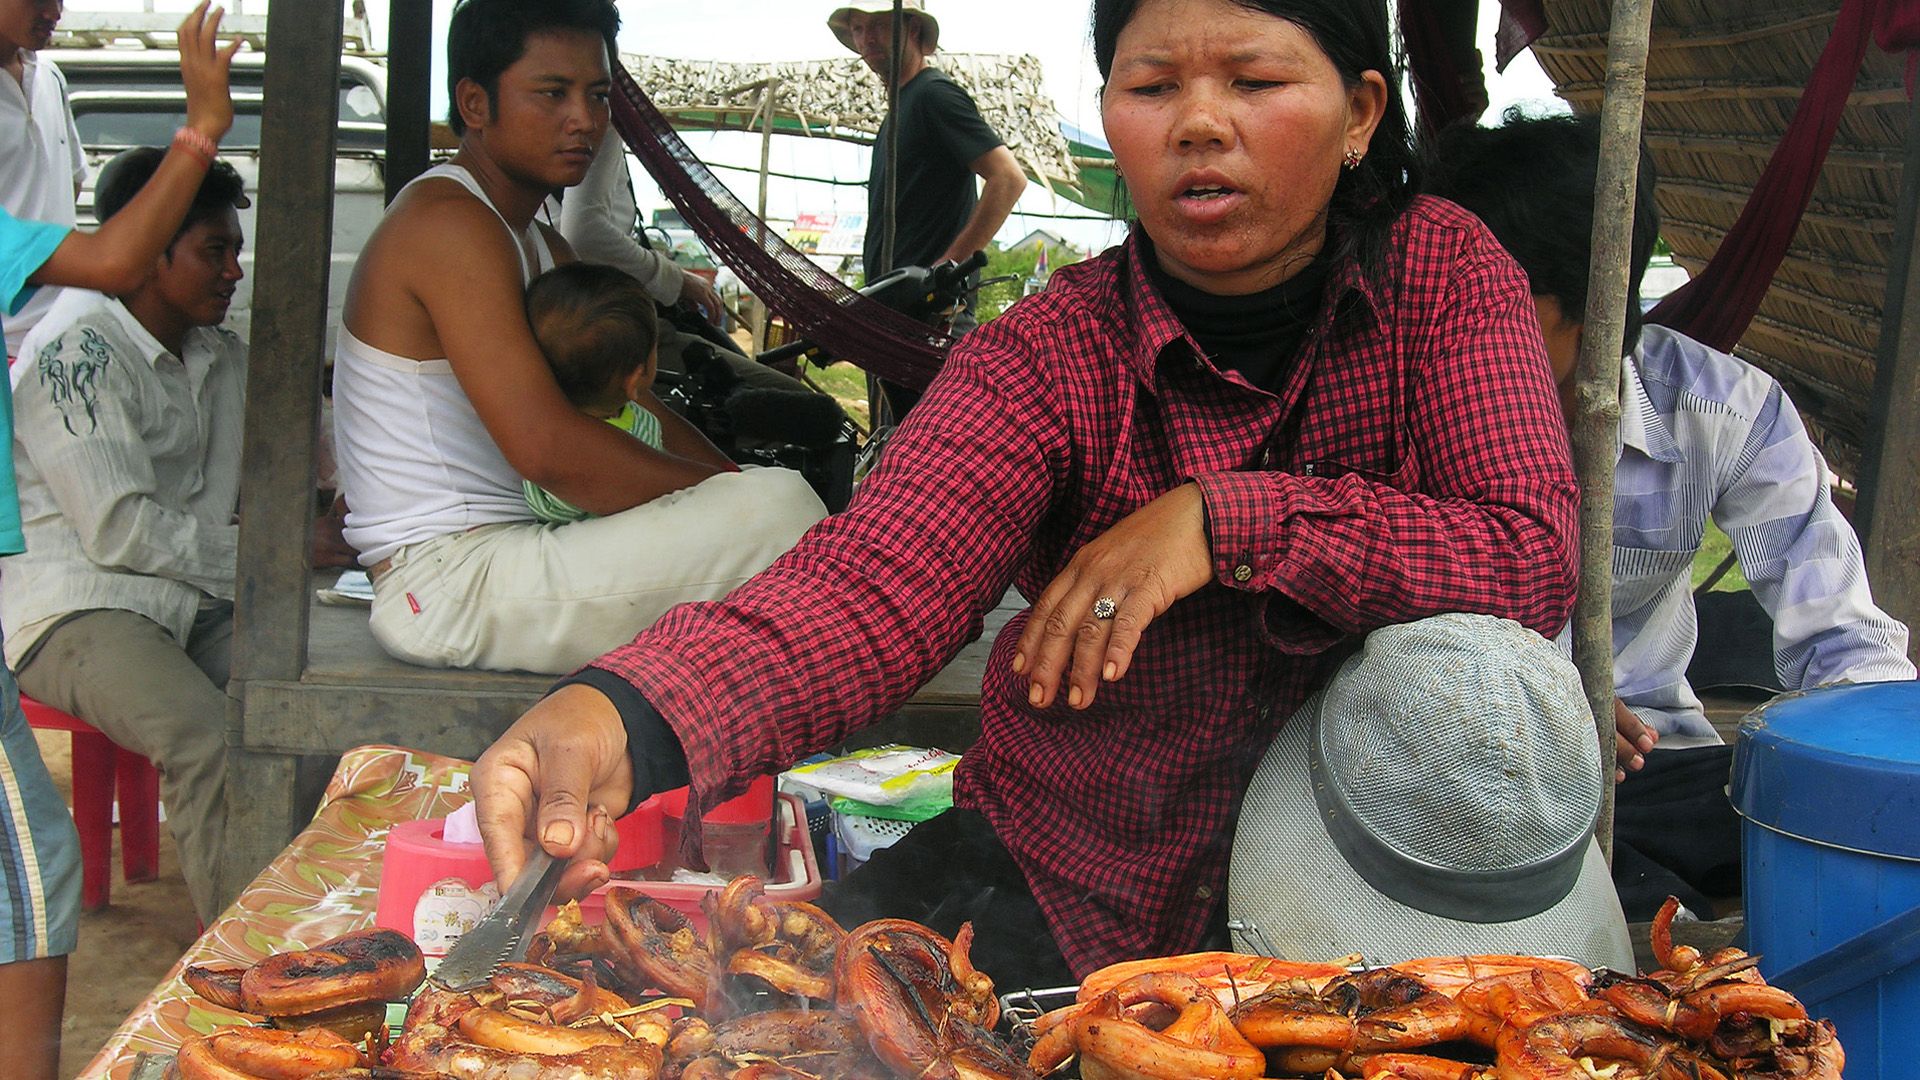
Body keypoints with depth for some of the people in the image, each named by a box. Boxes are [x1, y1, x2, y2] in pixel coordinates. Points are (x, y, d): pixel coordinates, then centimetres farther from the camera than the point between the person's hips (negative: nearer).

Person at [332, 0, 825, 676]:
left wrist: (737, 486, -2)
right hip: (447, 587, -11)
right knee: (779, 506, -22)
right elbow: (548, 449, -24)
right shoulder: (449, 223, -13)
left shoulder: (542, 248, 20)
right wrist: (735, 496, -17)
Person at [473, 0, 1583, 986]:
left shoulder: (1444, 272, -9)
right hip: (1061, 867, 1)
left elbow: (1534, 558, -19)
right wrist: (624, 714, -50)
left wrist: (1224, 520, -27)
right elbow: (878, 582, -30)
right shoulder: (1048, 356, -13)